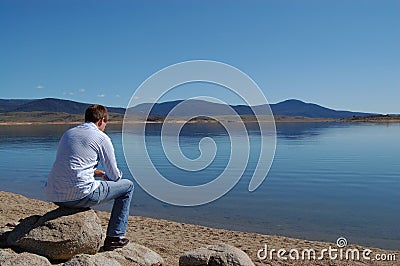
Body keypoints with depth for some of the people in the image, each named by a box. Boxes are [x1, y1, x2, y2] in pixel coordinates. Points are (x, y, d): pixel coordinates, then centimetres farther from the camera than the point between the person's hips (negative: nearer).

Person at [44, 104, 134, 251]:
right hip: (79, 196, -7)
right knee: (127, 186, 11)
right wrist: (106, 175, 29)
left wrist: (100, 173, 31)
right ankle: (114, 237, 12)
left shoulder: (68, 133, 19)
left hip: (53, 196, 8)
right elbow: (114, 175, 5)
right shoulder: (102, 138, -1)